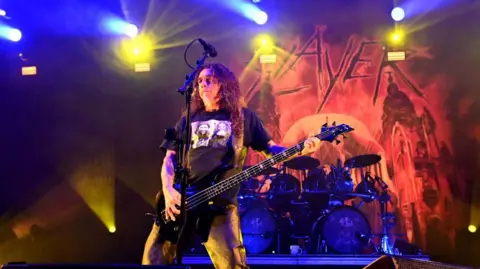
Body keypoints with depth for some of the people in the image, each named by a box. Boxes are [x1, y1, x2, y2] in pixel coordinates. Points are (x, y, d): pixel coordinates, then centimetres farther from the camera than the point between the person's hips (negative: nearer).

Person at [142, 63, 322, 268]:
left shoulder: (243, 117, 14)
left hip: (220, 203, -3)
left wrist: (301, 149, -6)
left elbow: (270, 148, 13)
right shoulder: (187, 120, 19)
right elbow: (169, 158, 14)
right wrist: (168, 190, -5)